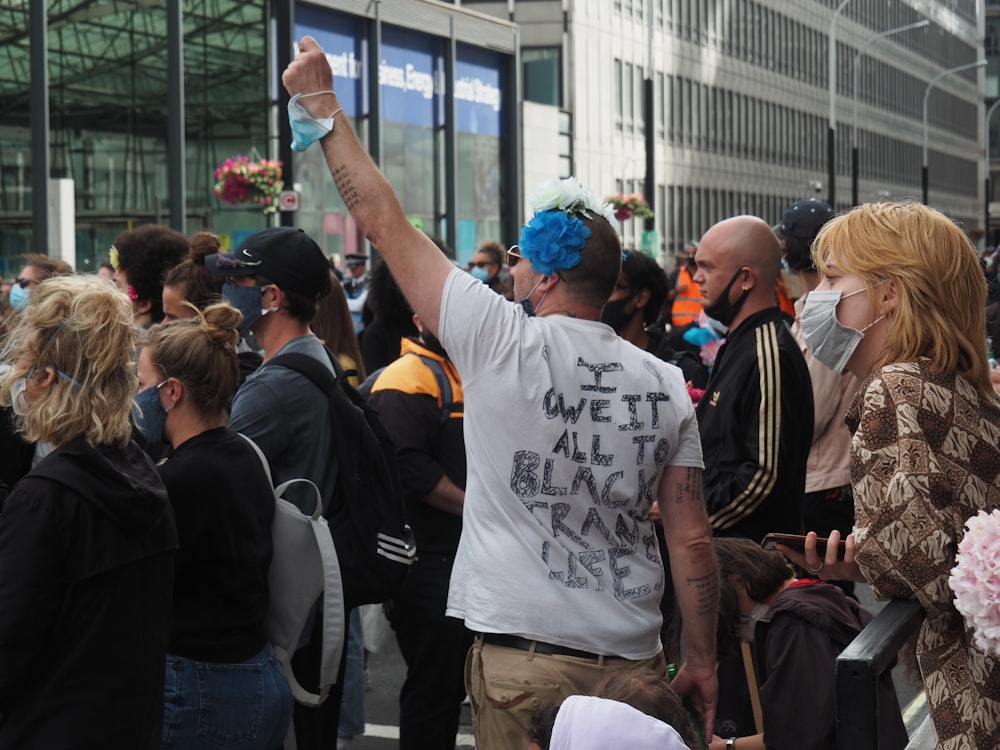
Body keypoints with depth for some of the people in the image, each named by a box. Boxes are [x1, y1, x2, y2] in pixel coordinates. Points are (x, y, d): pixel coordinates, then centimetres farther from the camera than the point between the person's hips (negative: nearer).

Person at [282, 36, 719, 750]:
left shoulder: (504, 344, -9)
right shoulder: (665, 385, 2)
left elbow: (385, 223, -3)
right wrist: (702, 662, 14)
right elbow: (692, 540, 3)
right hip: (634, 659, 4)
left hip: (524, 660, -4)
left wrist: (319, 101, 5)